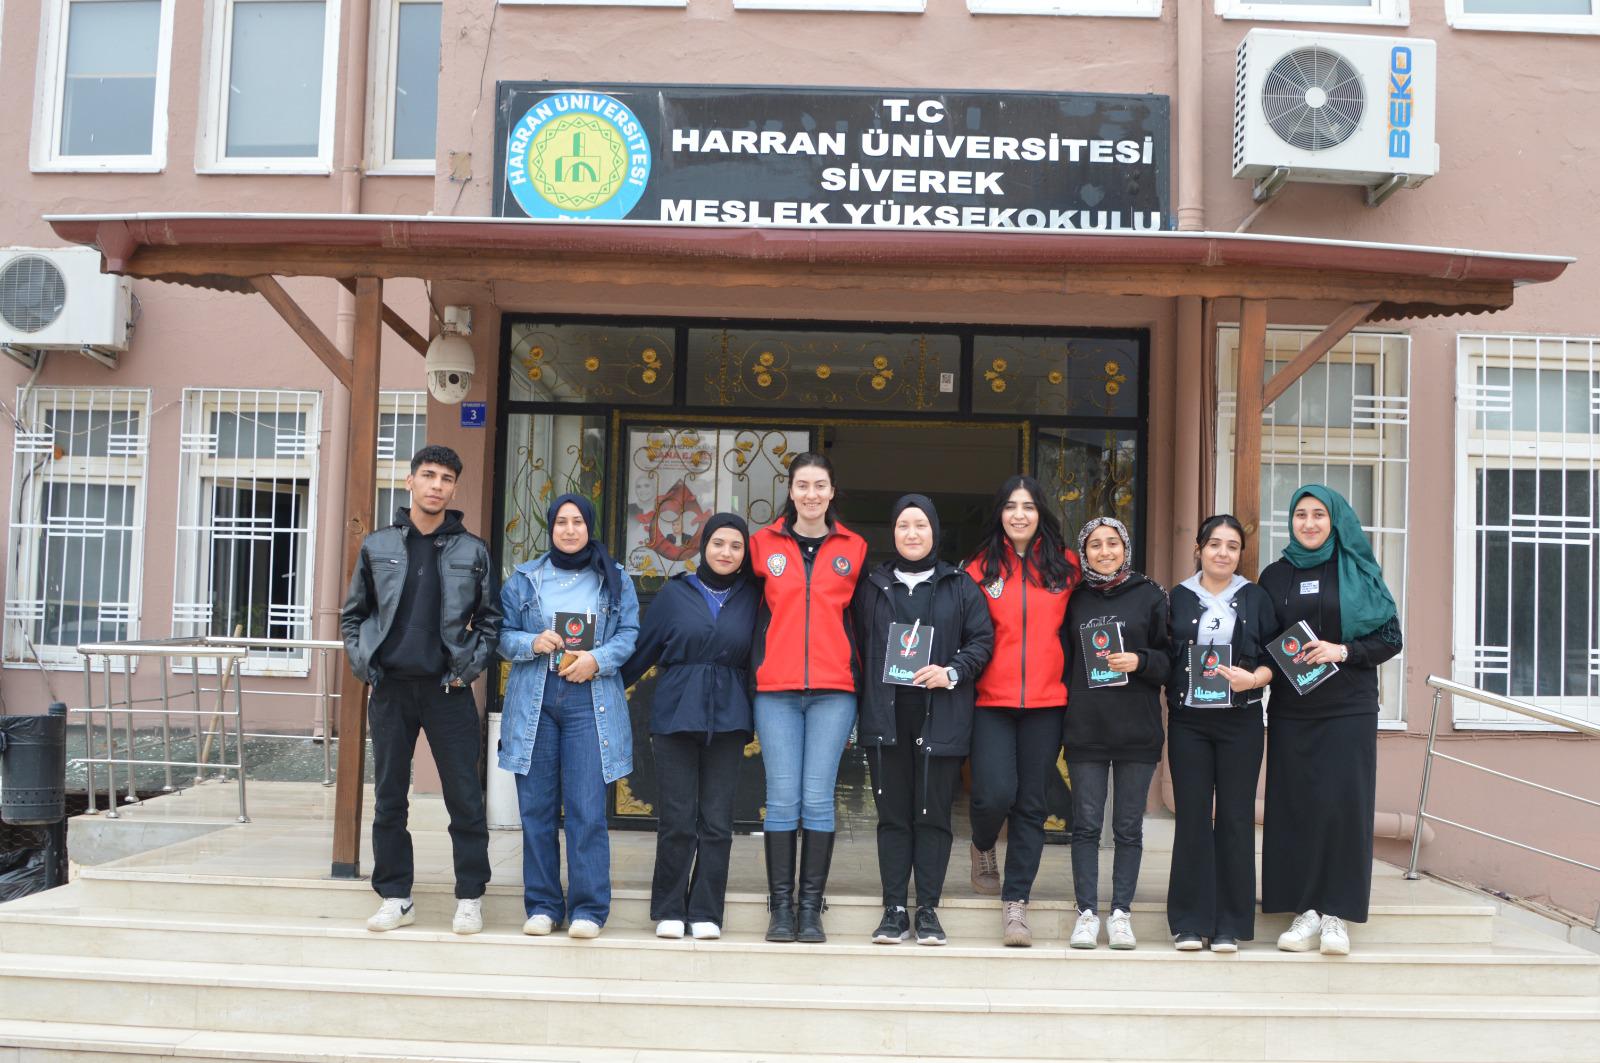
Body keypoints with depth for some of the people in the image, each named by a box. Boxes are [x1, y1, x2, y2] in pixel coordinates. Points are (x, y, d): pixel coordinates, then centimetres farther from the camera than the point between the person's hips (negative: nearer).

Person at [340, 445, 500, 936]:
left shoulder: (472, 551, 3)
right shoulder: (377, 546, 6)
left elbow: (490, 618, 8)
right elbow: (353, 614, 12)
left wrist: (470, 666, -3)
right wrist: (362, 664, 1)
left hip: (448, 690, -1)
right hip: (390, 688, 2)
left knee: (464, 797, 0)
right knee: (389, 797, 7)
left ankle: (470, 897, 11)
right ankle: (395, 898, 18)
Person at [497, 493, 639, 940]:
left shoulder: (615, 580, 10)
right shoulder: (524, 578, 11)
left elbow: (629, 633, 5)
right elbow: (502, 634, 9)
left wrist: (598, 658, -12)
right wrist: (531, 643, -11)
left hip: (590, 702, -1)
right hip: (533, 701, 1)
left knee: (588, 810, -6)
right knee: (537, 809, 4)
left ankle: (588, 908, 1)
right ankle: (542, 905, 13)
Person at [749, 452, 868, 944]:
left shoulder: (854, 549, 8)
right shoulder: (764, 544, 7)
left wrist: (857, 672, 8)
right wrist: (756, 667, 8)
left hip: (833, 690, 0)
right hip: (776, 690, 0)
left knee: (818, 798, -1)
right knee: (782, 799, 0)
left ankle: (811, 908, 7)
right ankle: (781, 908, 8)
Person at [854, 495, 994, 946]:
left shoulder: (960, 586, 9)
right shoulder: (872, 585, 13)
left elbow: (982, 639, 4)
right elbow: (859, 644, 13)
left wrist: (952, 672, -11)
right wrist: (867, 697, 3)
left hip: (941, 717, -1)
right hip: (886, 717, 1)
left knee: (933, 814, 1)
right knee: (892, 814, 3)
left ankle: (928, 910, 10)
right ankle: (894, 909, 10)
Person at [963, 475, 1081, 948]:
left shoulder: (1065, 566, 6)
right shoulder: (981, 568, 4)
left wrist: (1071, 679, 7)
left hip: (1046, 701, 1)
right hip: (992, 700, -1)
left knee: (1031, 804, 3)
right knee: (995, 793, -12)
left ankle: (1016, 902, 12)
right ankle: (982, 847, 23)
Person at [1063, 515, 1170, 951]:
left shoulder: (1151, 596, 4)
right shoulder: (1075, 601, 9)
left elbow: (1170, 659, 4)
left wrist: (1139, 661, -15)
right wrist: (1061, 713, 4)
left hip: (1137, 731, -1)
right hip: (1085, 730, 1)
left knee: (1129, 827, 4)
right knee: (1086, 825, 3)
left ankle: (1121, 912, 13)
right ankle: (1087, 912, 10)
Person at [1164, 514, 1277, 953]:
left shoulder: (1256, 599, 8)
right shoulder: (1178, 598, 8)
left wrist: (1255, 678, -13)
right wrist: (1171, 694, -7)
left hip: (1240, 720, 0)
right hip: (1189, 721, 0)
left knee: (1235, 818, 2)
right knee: (1192, 817, 1)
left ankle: (1230, 923, 10)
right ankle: (1190, 922, 8)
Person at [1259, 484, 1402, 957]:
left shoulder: (1359, 572, 4)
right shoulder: (1275, 576, 10)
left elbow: (1391, 637, 1)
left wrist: (1342, 651, -12)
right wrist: (1270, 663, -5)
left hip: (1348, 709, -2)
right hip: (1291, 710, 2)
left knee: (1342, 806, -6)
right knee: (1296, 807, 0)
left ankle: (1337, 915, 1)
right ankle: (1306, 910, 7)